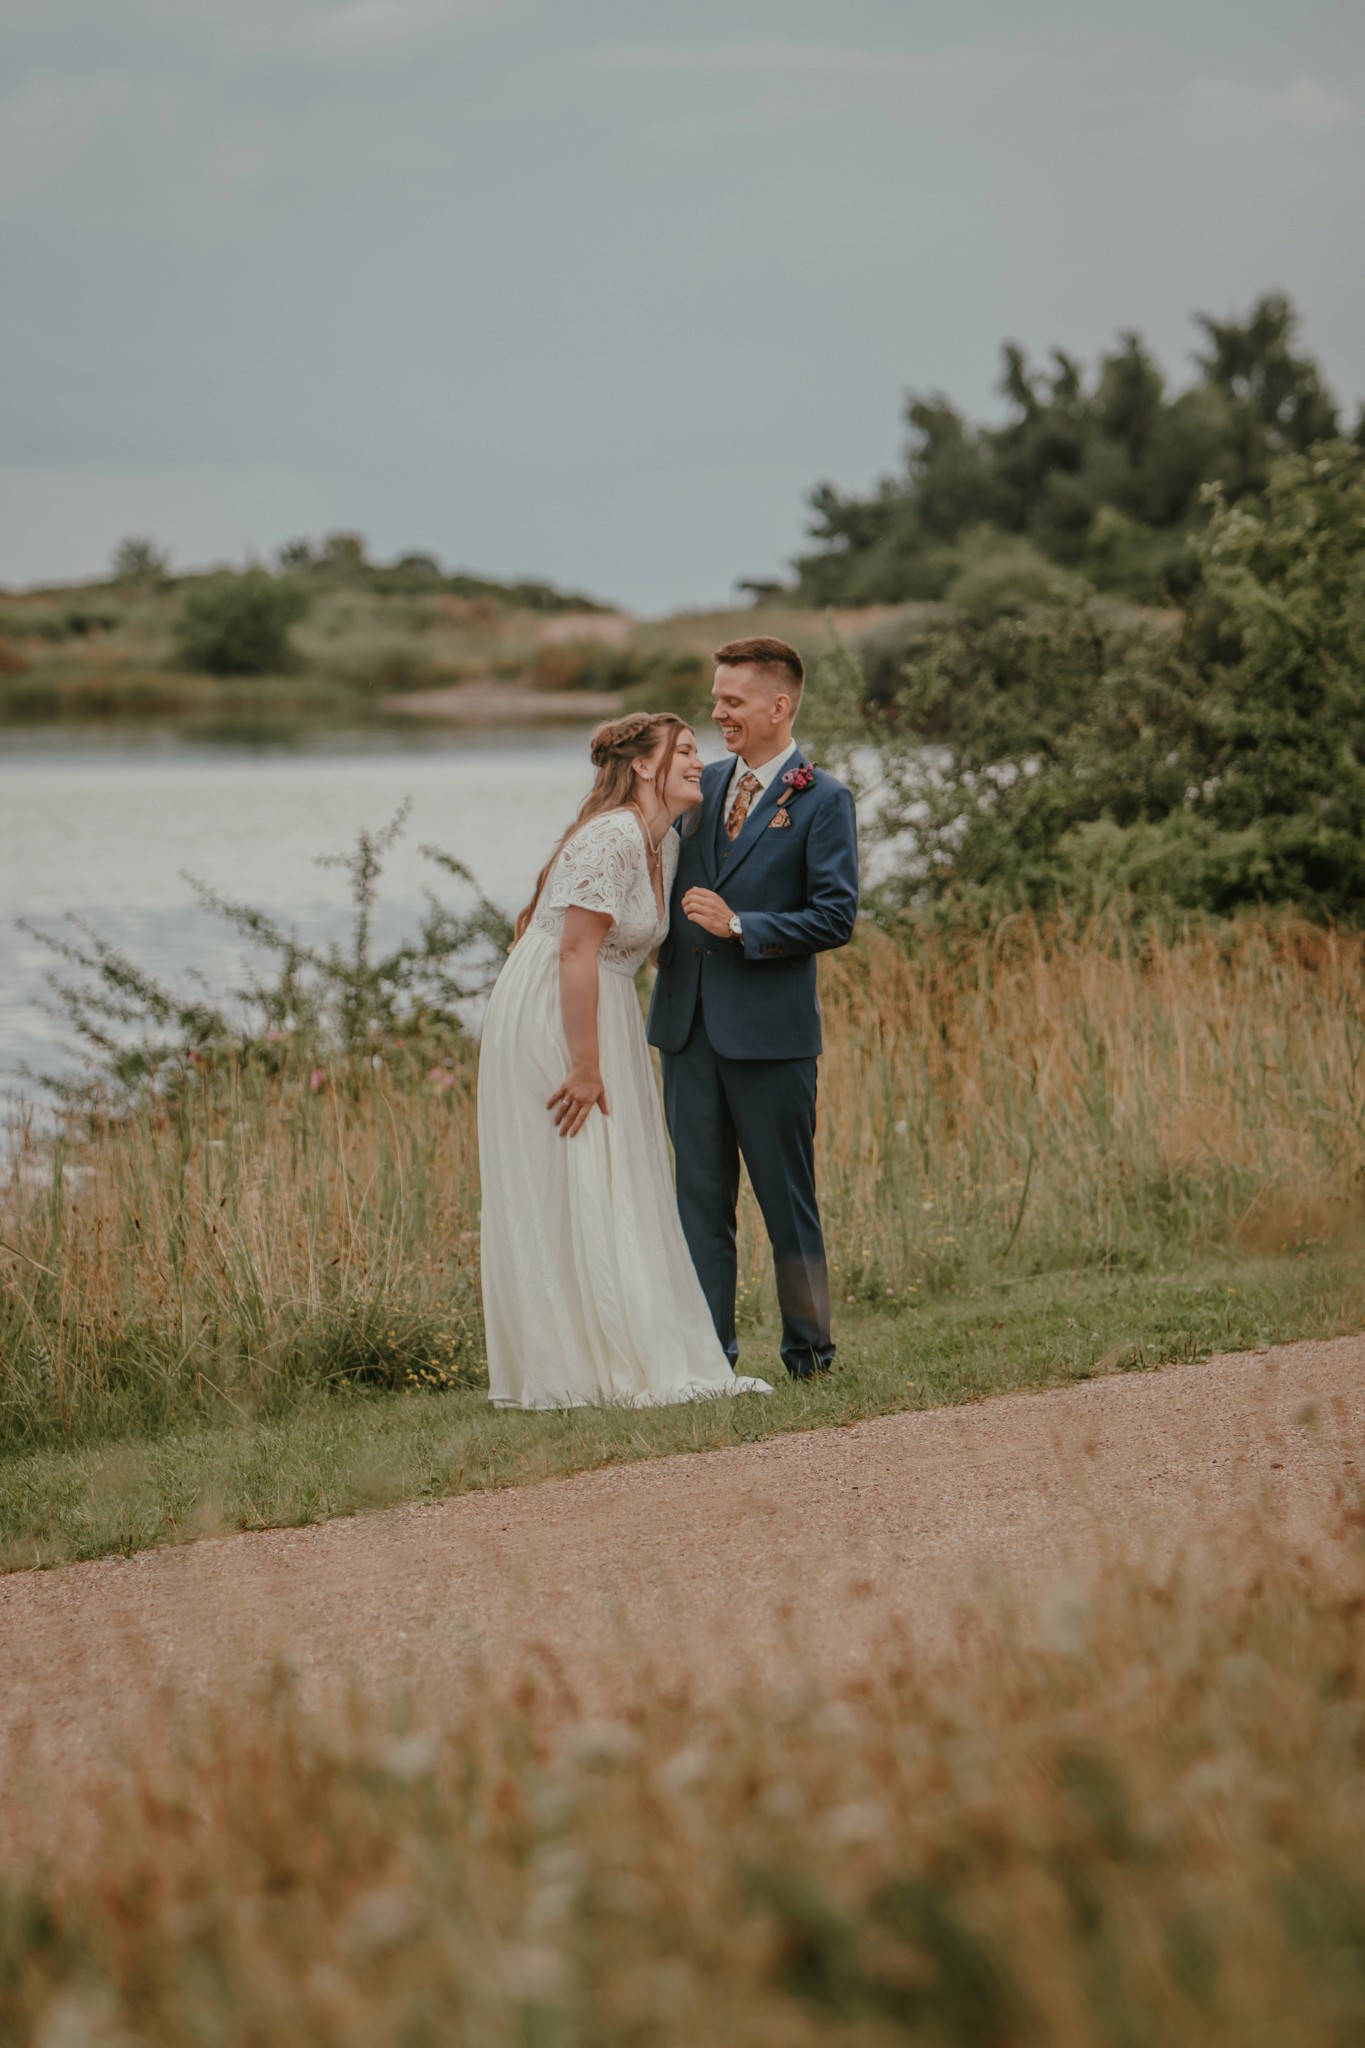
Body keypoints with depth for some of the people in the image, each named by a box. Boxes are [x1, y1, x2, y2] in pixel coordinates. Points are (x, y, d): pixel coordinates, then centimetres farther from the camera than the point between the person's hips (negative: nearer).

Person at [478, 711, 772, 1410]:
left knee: (621, 1190, 11)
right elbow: (576, 954, -22)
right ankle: (576, 1370, -4)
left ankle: (637, 1359, 15)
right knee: (570, 1190, -6)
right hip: (549, 1018, -10)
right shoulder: (611, 839, -19)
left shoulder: (666, 844, 9)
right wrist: (585, 1067, -22)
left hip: (604, 1014, 10)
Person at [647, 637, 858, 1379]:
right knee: (700, 1194, 7)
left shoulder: (823, 802, -5)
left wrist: (740, 926, -17)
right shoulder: (703, 785, 13)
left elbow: (836, 918, -11)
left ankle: (808, 1346, 15)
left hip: (769, 1029, -5)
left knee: (785, 1193, 3)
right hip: (689, 1022, 5)